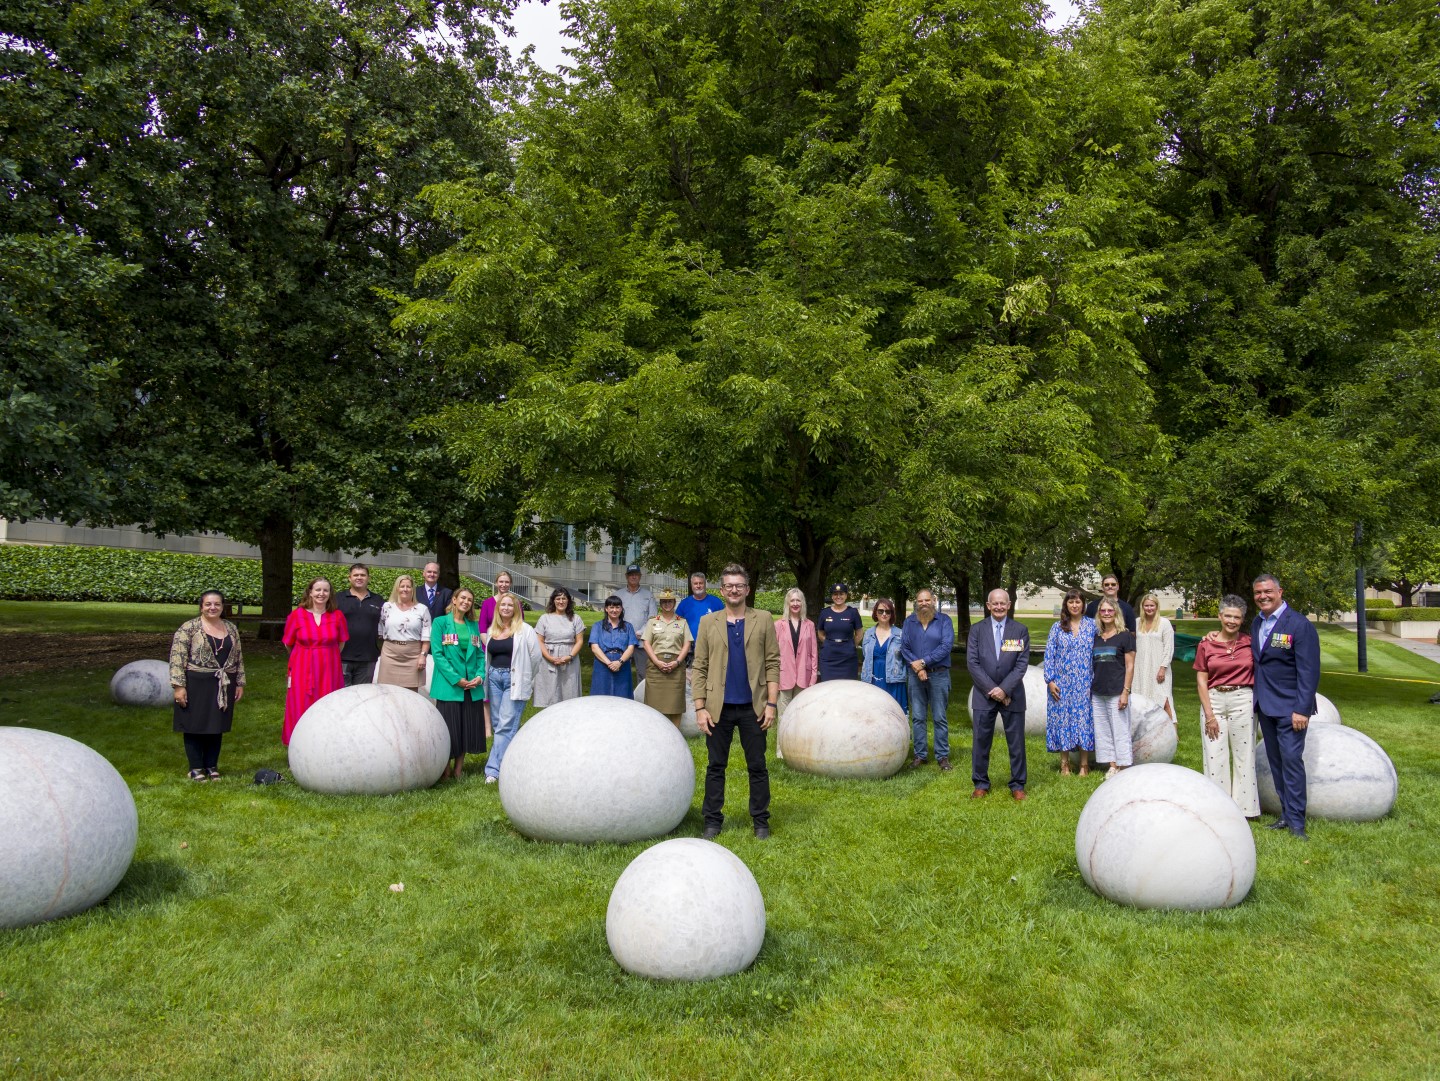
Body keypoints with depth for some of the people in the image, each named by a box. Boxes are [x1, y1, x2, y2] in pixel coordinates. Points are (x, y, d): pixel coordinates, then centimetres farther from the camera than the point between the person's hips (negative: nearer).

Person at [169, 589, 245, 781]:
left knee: (216, 726, 10)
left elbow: (238, 658, 15)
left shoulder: (231, 628, 10)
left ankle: (212, 765, 21)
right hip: (196, 685, -4)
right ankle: (196, 767, 14)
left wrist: (240, 683, 11)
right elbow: (177, 658, -9)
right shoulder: (189, 628, -5)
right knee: (195, 726, 3)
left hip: (222, 687, 4)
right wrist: (179, 686, -15)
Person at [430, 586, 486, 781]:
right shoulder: (440, 622, -2)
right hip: (449, 685, -5)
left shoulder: (474, 625, 13)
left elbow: (480, 654, 12)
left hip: (472, 686, 5)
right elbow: (437, 653, -8)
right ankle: (446, 771, 14)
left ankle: (458, 769, 19)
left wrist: (480, 675, -7)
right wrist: (456, 679, -15)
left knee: (468, 727, 7)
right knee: (449, 728, -1)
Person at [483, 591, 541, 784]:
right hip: (494, 678, 6)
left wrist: (526, 677, 5)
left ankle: (493, 769, -11)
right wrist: (488, 676, 15)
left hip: (514, 679, -6)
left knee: (506, 725, -10)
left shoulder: (524, 630, -5)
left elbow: (536, 656, -3)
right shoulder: (492, 630, 11)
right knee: (497, 724, 7)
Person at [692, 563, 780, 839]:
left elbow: (772, 664, 0)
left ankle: (761, 821, 18)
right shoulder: (708, 622, 5)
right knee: (715, 767, 8)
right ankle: (712, 821, 18)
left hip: (753, 707, -1)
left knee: (757, 766, 7)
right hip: (718, 707, 1)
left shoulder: (763, 620, 3)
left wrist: (772, 703, -7)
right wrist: (700, 707, -4)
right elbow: (700, 667, 2)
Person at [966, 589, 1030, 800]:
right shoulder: (977, 630, 3)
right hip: (984, 695, 0)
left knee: (1016, 742, 4)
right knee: (981, 741, 4)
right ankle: (981, 784, 16)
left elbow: (1022, 663, -4)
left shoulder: (1021, 630, 2)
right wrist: (991, 689, -11)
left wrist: (1004, 689, -14)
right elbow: (972, 662, -3)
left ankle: (1018, 785, 16)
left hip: (1012, 695, 0)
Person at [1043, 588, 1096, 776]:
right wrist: (1050, 681, -6)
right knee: (1062, 718, 2)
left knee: (1084, 718, 1)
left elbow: (1097, 653, 6)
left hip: (1085, 683, 0)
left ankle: (1084, 764, 11)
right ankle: (1064, 763, 12)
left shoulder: (1092, 625, 3)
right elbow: (1049, 655, 1)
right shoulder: (1057, 627, 2)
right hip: (1062, 683, 0)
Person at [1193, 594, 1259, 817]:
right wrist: (1209, 715, -4)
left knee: (1243, 755, 5)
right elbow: (1201, 682, 1)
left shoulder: (1250, 643, 1)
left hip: (1242, 701, 0)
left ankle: (1244, 807, 16)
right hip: (1213, 701, 0)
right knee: (1215, 756, 3)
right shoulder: (1206, 645, 1)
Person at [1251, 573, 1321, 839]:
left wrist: (1302, 709, -18)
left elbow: (1309, 671, -14)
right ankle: (1286, 814, 19)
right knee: (1275, 761, 11)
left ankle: (1296, 821, -1)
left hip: (1289, 706, -7)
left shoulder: (1299, 625, -11)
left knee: (1291, 760, -8)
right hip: (1265, 705, 7)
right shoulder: (1257, 624, 11)